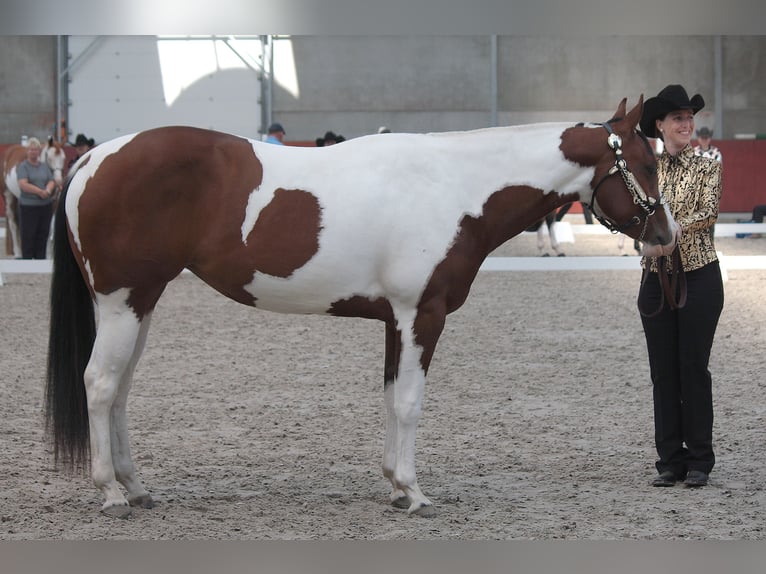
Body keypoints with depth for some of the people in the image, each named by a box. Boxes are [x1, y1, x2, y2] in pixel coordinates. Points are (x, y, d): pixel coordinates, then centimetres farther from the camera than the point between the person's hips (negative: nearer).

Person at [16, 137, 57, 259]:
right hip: (28, 206, -5)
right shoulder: (23, 166, -5)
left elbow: (52, 182, 6)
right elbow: (23, 185, -17)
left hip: (46, 206, 5)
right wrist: (40, 191, -21)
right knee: (28, 236, -1)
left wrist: (48, 190, -16)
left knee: (43, 235, 10)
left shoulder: (44, 166, 11)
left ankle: (40, 260, 18)